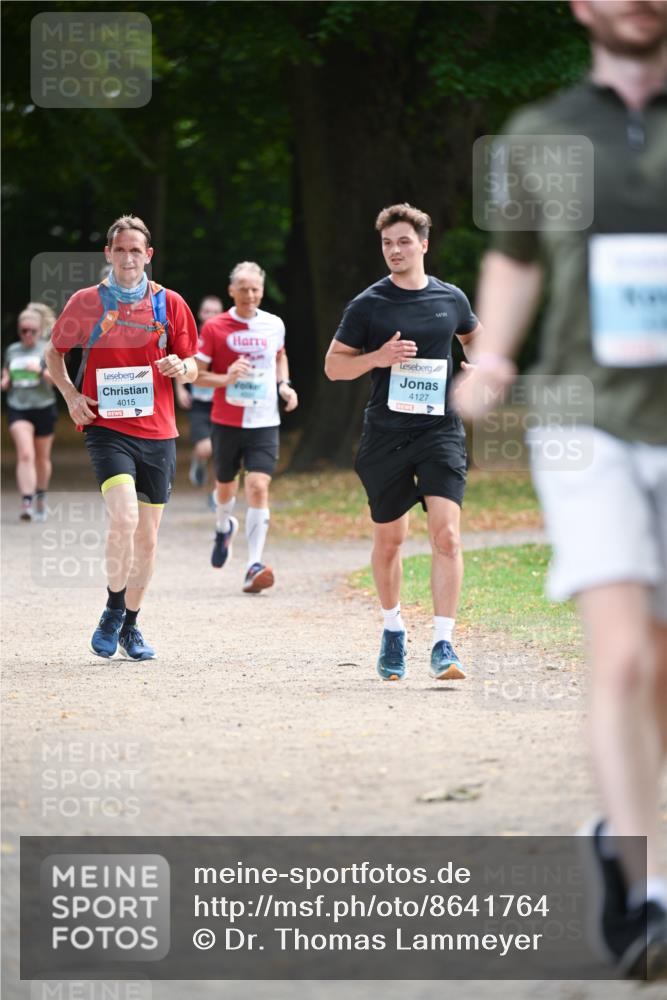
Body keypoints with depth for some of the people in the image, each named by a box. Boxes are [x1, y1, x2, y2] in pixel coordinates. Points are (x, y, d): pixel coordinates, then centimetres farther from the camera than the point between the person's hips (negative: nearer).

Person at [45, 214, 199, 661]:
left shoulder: (170, 303, 4)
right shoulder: (86, 302, 0)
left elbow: (192, 367, 9)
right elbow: (55, 352, 14)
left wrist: (180, 367, -14)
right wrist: (71, 394, -1)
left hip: (157, 432, 3)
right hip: (107, 428, -3)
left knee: (147, 536, 8)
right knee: (124, 517, -23)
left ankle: (131, 625, 25)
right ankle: (113, 611, -3)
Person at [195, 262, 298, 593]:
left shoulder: (274, 325, 3)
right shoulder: (214, 328, -5)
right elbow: (196, 373, -3)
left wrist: (283, 385, 7)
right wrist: (226, 378, -21)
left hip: (264, 421, 0)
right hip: (226, 421, 0)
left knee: (258, 486, -16)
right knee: (225, 485, 16)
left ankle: (254, 566, -18)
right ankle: (224, 528, 52)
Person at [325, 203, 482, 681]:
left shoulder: (451, 299, 6)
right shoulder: (368, 305, 0)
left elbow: (474, 336, 27)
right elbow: (333, 365, 3)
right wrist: (378, 357, -14)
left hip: (441, 431, 0)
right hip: (385, 434, 0)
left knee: (446, 533, -16)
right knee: (389, 539, 11)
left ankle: (443, 644, -16)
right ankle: (393, 628, 35)